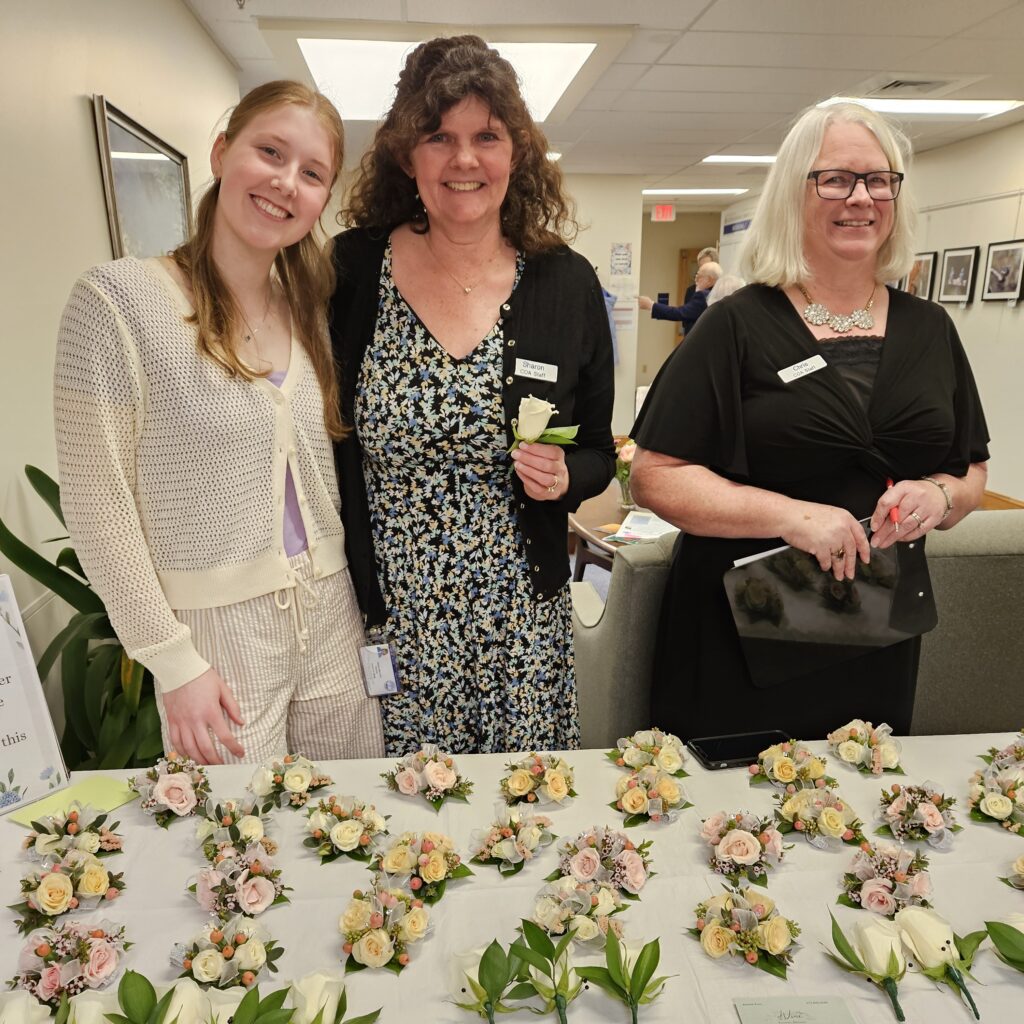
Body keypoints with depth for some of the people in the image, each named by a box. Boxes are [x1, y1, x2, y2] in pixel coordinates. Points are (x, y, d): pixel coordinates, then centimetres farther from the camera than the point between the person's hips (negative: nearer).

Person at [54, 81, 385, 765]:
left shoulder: (312, 310, 7)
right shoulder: (117, 299, -10)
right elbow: (97, 501, -11)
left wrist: (371, 608, 8)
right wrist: (172, 661, -11)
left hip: (333, 622, 5)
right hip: (217, 629, -5)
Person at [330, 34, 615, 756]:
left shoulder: (567, 283, 0)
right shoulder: (351, 271, -3)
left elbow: (598, 454, 8)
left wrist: (563, 477, -14)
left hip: (523, 621, 1)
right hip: (384, 615, 0)